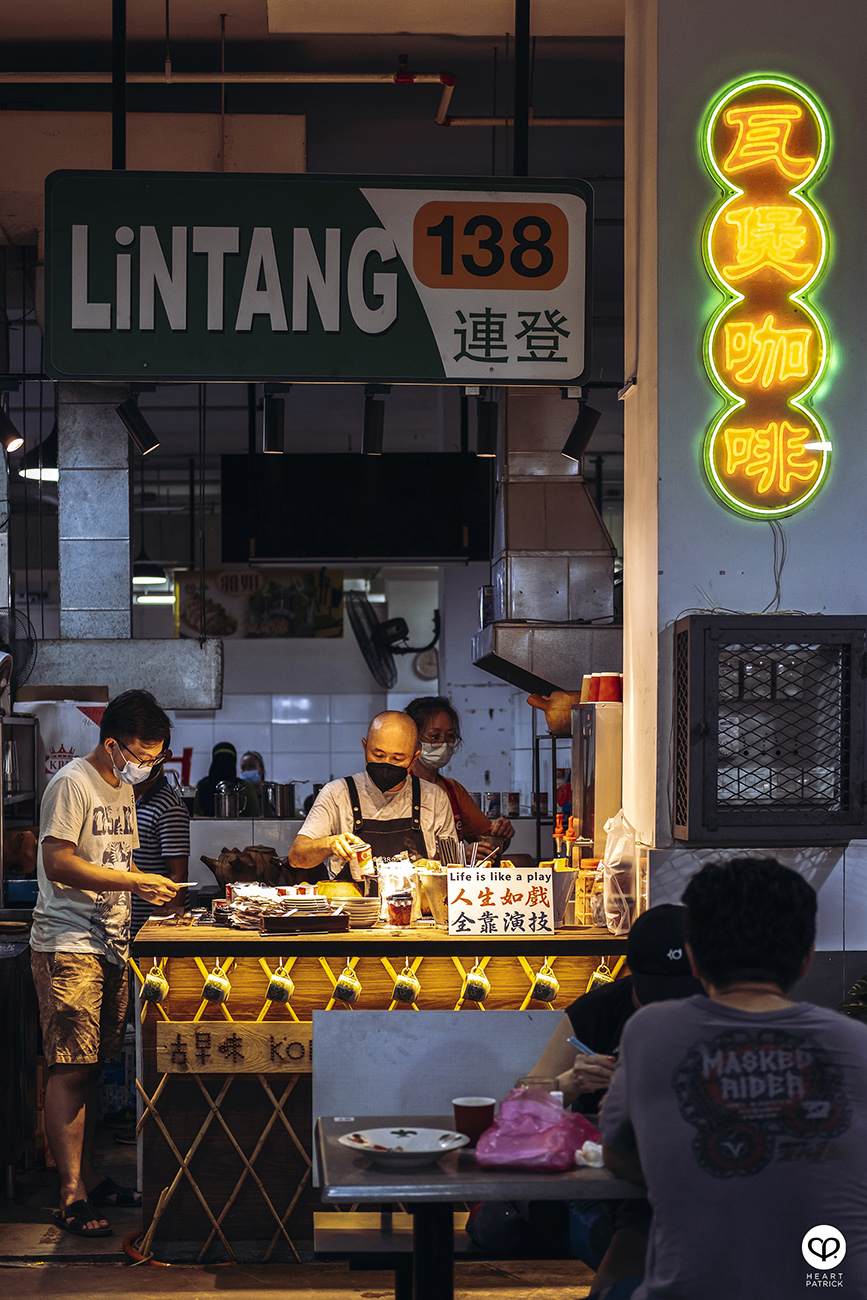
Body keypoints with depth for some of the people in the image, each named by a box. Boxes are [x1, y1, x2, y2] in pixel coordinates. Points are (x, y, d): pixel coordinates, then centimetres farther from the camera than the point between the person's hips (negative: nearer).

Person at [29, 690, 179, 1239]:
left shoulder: (123, 788, 17)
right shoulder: (72, 784, -10)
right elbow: (58, 863, -19)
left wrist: (148, 887, 9)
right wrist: (137, 880, -18)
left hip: (109, 945, 8)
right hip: (68, 946, -8)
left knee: (91, 1067, 11)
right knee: (71, 1069, -8)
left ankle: (90, 1178, 18)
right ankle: (72, 1197, -7)